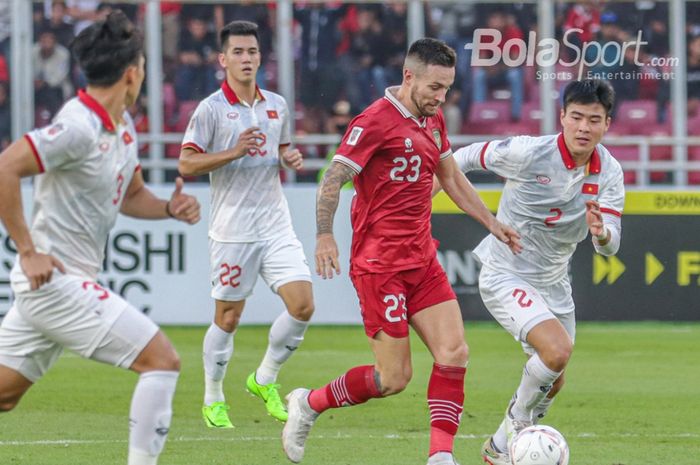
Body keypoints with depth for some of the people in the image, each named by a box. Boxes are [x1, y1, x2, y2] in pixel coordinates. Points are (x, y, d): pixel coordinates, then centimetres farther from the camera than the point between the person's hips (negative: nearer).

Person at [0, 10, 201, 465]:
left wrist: (170, 207, 3)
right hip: (57, 280, -10)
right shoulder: (80, 127, -19)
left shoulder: (122, 126, 11)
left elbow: (131, 195, 25)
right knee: (162, 359, -10)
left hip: (44, 286, 10)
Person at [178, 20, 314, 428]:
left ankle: (265, 379, 13)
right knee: (228, 317, 1)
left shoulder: (277, 105, 10)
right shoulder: (211, 109, -6)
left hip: (276, 224, 5)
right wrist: (233, 152, -21)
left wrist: (291, 158, 1)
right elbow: (186, 165, -9)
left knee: (303, 306, -7)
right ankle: (213, 399, 18)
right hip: (233, 230, -5)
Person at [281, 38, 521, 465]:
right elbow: (333, 179, -16)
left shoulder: (433, 120, 13)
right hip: (380, 265, -8)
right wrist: (324, 235, -28)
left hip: (422, 260, 8)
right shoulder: (377, 121, -13)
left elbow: (453, 180, 27)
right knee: (394, 377, -6)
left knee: (454, 353, -7)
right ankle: (308, 404, 15)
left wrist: (493, 224, 24)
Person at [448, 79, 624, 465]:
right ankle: (517, 420, -2)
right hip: (505, 276, -7)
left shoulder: (609, 172, -8)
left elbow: (609, 247, -12)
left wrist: (601, 232, -36)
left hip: (553, 283, 7)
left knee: (552, 383, 15)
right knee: (558, 349, -27)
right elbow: (465, 158, -6)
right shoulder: (529, 153, -22)